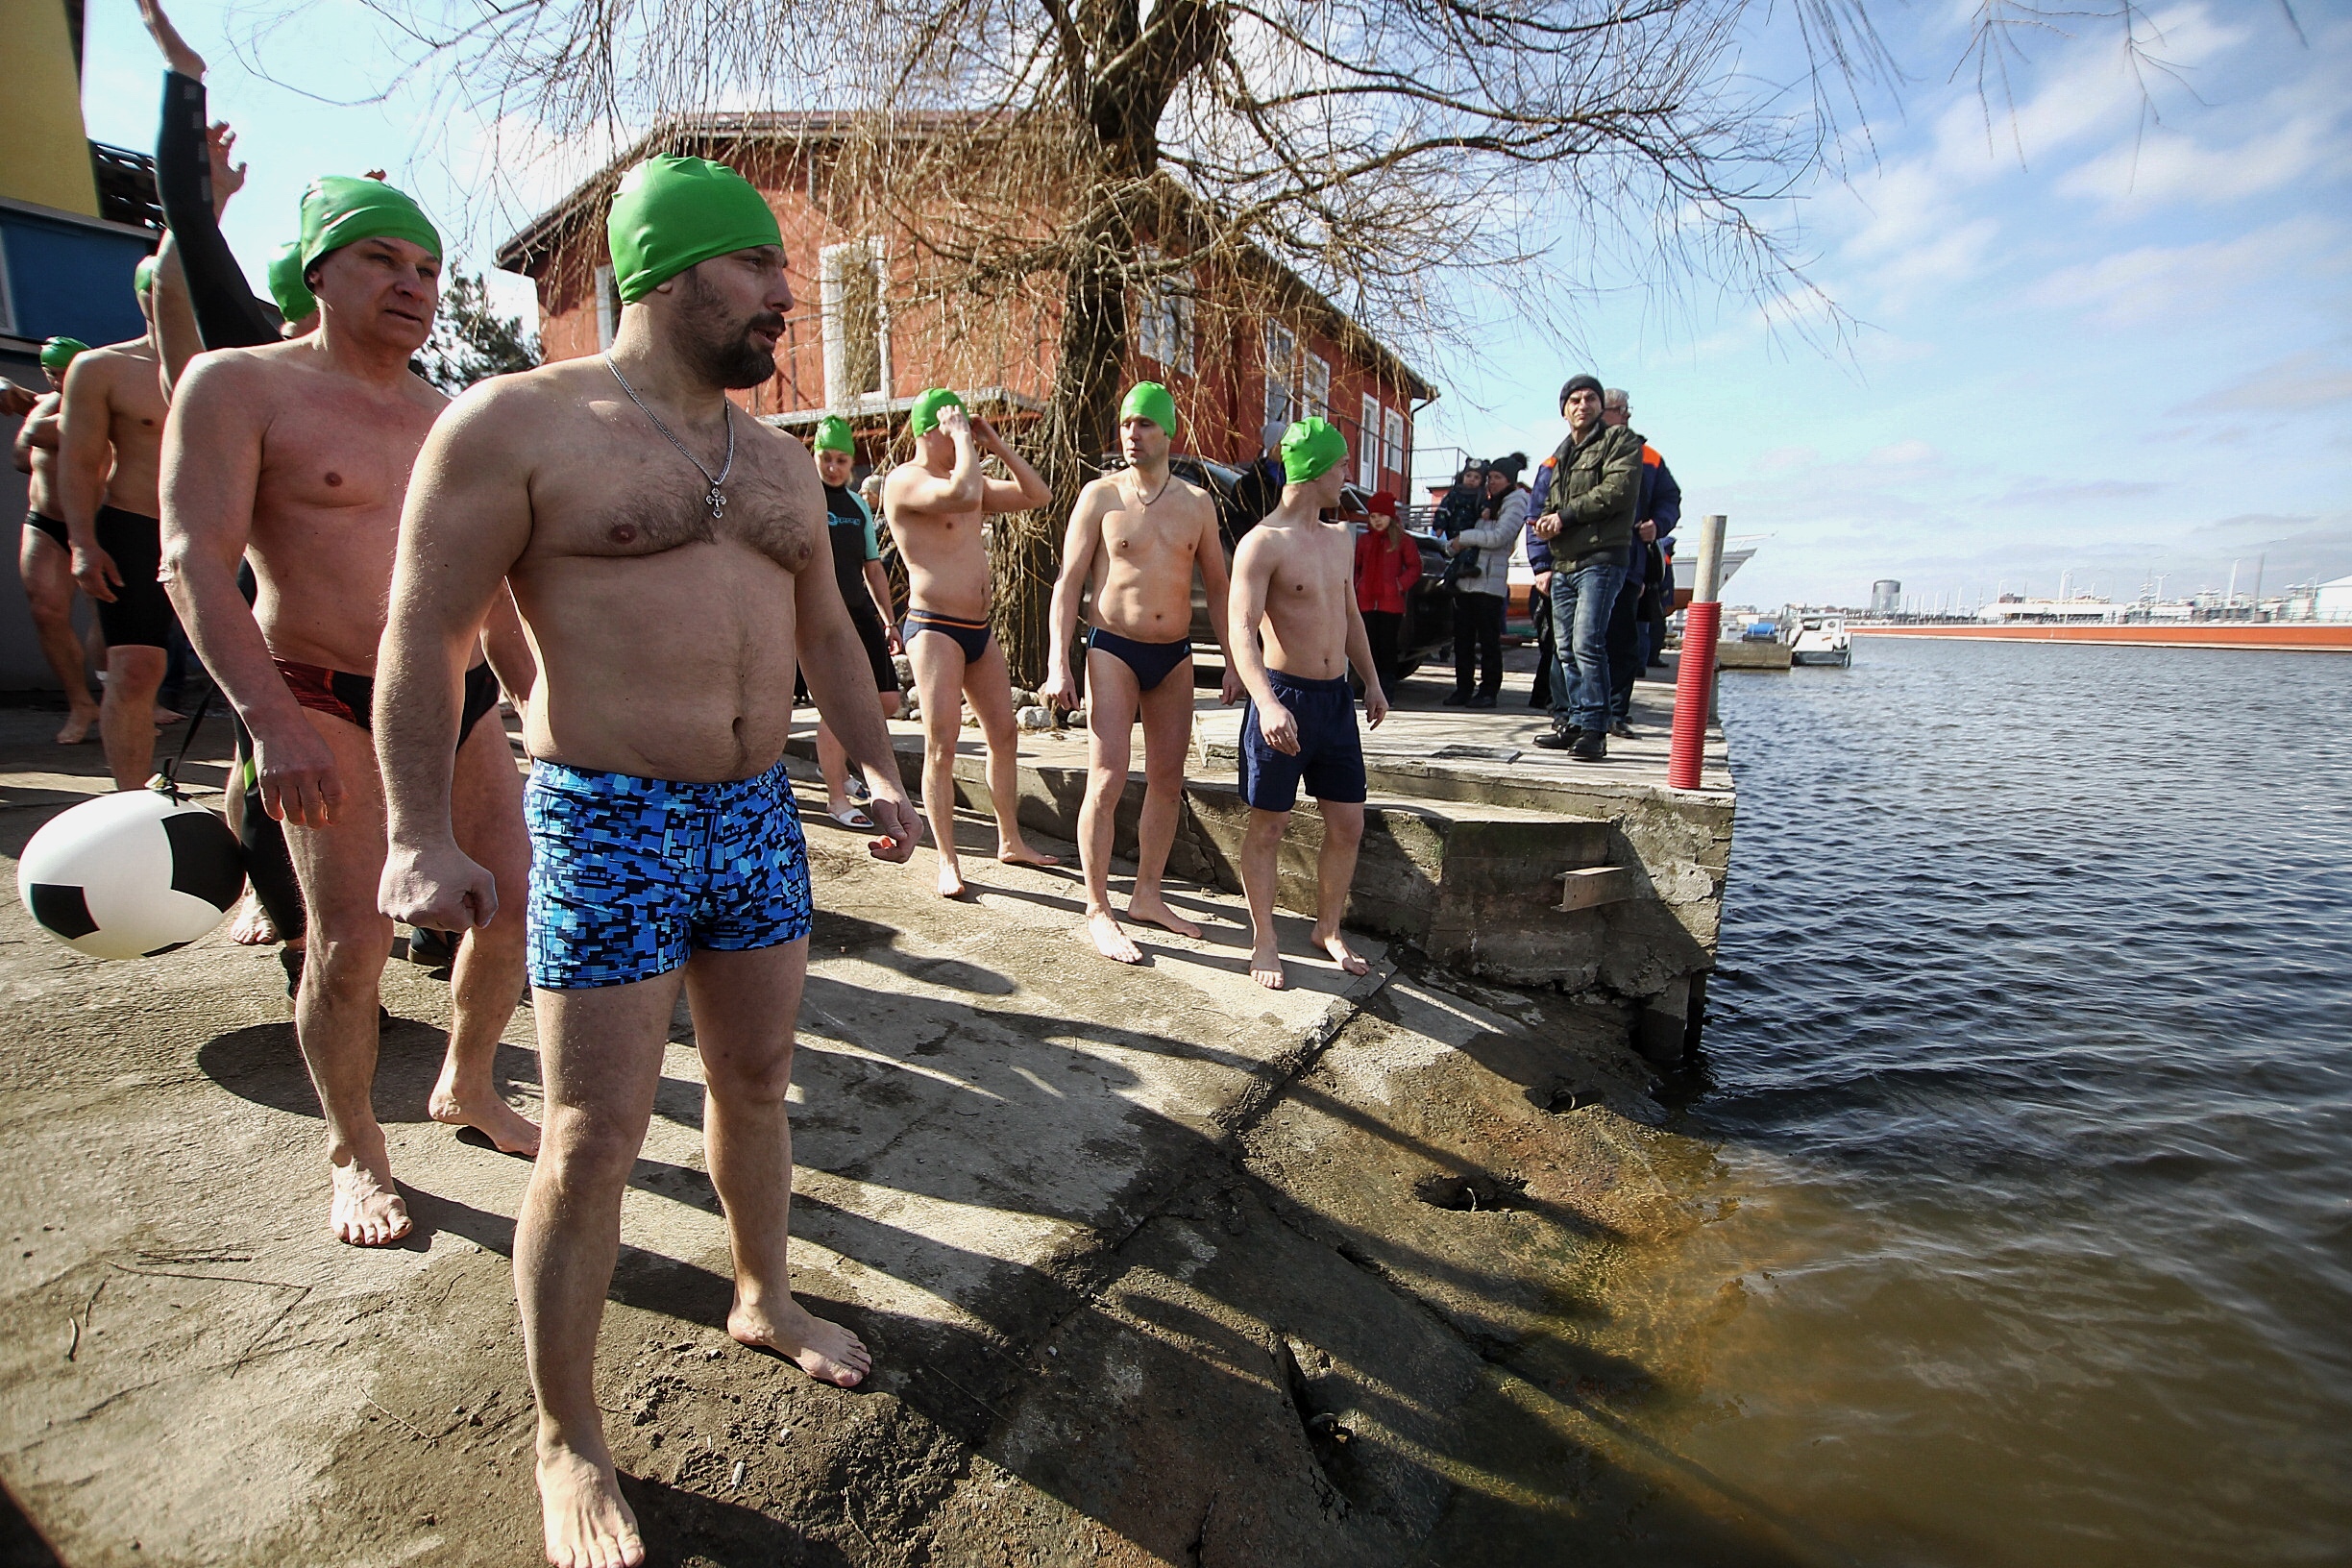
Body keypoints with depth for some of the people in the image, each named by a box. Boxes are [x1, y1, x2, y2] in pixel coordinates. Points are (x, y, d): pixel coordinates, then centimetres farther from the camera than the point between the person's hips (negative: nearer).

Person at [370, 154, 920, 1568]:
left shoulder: (783, 461, 13)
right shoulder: (518, 424, -6)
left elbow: (827, 628, 17)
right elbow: (425, 635, -7)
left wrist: (880, 766, 8)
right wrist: (424, 836, -12)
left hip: (760, 819, 6)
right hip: (609, 828, -6)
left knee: (758, 1084, 18)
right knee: (596, 1141, 1)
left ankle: (765, 1299, 41)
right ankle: (570, 1441, 23)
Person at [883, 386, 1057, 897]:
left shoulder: (971, 479, 17)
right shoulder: (905, 480, -9)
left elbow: (1037, 494, 17)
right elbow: (962, 494, -28)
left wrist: (997, 446, 10)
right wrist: (963, 440, -14)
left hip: (979, 629, 8)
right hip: (933, 628, -8)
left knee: (1004, 735, 11)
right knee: (941, 746, -7)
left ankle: (1011, 841, 24)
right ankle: (948, 862, 1)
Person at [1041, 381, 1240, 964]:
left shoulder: (1197, 502, 7)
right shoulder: (1100, 495, -2)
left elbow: (1216, 585, 12)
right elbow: (1069, 582, -4)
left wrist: (1232, 661, 7)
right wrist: (1059, 664, -12)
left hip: (1175, 654, 4)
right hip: (1114, 651, -4)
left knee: (1167, 781, 8)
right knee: (1107, 781, -9)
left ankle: (1147, 894, 22)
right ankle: (1098, 910, 2)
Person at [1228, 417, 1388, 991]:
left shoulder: (1339, 538, 14)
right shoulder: (1263, 543, -11)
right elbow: (1242, 630, -21)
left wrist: (1371, 680, 23)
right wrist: (1267, 704, -33)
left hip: (1336, 699, 7)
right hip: (1284, 699, -7)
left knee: (1348, 824, 10)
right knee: (1268, 825, 3)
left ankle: (1329, 930, 29)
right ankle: (1264, 942, 19)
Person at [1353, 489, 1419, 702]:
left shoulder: (1402, 540, 3)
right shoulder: (1363, 539, 14)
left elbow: (1414, 567, 3)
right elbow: (1356, 567, 18)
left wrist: (1400, 584, -9)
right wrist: (1356, 588, 5)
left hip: (1391, 603, -3)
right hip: (1366, 602, 3)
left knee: (1387, 647, -3)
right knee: (1370, 646, 4)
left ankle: (1388, 692, 2)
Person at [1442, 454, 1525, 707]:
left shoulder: (1515, 503, 2)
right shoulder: (1484, 504, 24)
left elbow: (1499, 537, -14)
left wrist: (1463, 538, -7)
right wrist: (1453, 545, -2)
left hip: (1489, 582, -7)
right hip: (1465, 580, 7)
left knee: (1488, 640, -3)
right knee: (1462, 639, 5)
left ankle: (1489, 691, 3)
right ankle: (1463, 689, 11)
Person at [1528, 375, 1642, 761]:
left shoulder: (1620, 441, 3)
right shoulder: (1561, 455, 25)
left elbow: (1618, 491, -13)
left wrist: (1566, 515, -10)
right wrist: (1546, 524, 4)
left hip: (1600, 559, -8)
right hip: (1563, 563, 8)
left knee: (1587, 643, -17)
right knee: (1566, 648, 8)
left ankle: (1592, 729, -16)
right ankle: (1570, 723, 14)